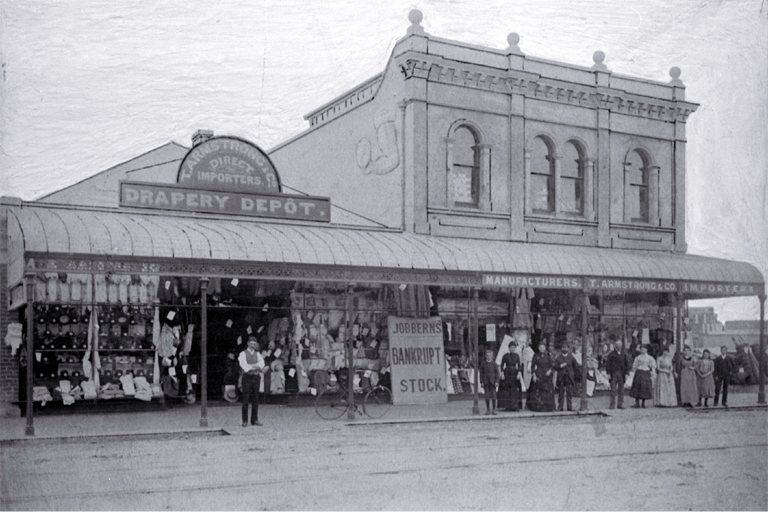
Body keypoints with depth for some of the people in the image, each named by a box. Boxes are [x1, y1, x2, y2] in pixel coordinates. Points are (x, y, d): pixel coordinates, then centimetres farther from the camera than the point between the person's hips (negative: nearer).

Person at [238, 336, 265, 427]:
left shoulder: (257, 354, 15)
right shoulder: (243, 354, 3)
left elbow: (261, 363, -2)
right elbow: (244, 366, -11)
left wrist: (251, 366, -16)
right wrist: (257, 367, -10)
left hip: (256, 377, 4)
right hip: (247, 377, -4)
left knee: (255, 400, 3)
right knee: (246, 400, -4)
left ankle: (254, 420, 7)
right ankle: (245, 421, -1)